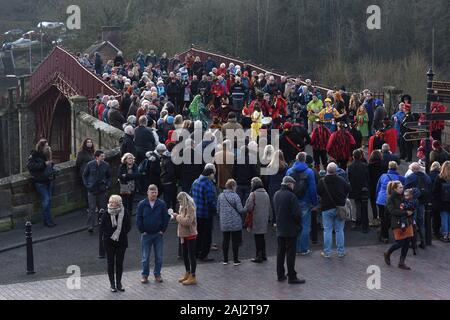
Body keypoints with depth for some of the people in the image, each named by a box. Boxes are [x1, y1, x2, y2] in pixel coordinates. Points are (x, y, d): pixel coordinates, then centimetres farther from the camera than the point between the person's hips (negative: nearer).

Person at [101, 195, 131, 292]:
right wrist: (110, 235, -11)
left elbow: (128, 227, 2)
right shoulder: (106, 214, -6)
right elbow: (102, 227, 0)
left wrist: (120, 234, -6)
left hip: (121, 241, 1)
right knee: (110, 263, 5)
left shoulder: (125, 214, -5)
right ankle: (112, 284, 14)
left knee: (119, 262, 7)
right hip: (109, 242, 0)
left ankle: (119, 283, 19)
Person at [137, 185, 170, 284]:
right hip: (146, 234, -1)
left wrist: (163, 230, -1)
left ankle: (157, 274, 18)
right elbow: (138, 219, 0)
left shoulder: (162, 204, -2)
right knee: (145, 257, 4)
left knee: (159, 256, 6)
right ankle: (145, 275, 13)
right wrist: (142, 231, -3)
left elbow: (166, 218, 3)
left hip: (158, 234, 1)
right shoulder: (142, 204, -3)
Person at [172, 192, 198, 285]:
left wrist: (177, 216, -18)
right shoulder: (184, 207, 11)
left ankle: (193, 277, 2)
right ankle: (188, 273, 31)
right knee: (185, 255, 18)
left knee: (191, 255, -3)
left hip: (190, 235, -9)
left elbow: (187, 221, -27)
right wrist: (176, 216, 1)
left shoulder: (190, 208, -18)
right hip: (184, 235, 9)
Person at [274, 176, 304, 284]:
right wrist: (299, 224, -4)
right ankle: (292, 277, 0)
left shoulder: (276, 195, 7)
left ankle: (280, 275, 20)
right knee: (290, 253, -3)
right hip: (290, 229, -7)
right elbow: (296, 213, -19)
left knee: (280, 251, 14)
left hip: (280, 229, 7)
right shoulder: (291, 196, -18)